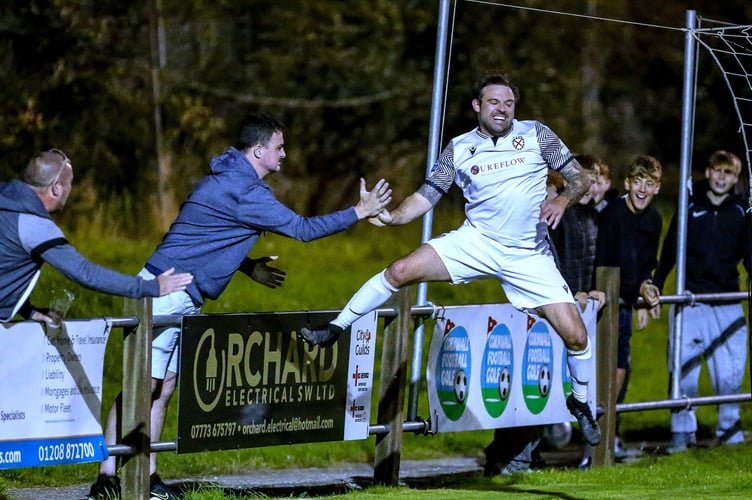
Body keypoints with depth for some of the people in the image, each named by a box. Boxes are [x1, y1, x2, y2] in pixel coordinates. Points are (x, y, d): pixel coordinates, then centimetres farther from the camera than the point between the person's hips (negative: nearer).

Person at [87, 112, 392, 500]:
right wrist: (360, 212, -8)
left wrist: (248, 267, 23)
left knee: (163, 386, 9)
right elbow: (301, 229, -14)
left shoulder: (227, 180, 16)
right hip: (168, 292, -10)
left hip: (181, 299, 10)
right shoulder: (242, 191, -17)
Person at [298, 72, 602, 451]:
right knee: (402, 270, -18)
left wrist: (563, 199, -19)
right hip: (477, 242, 1)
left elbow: (579, 177, 3)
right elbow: (427, 195, 1)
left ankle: (580, 402, 21)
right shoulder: (459, 149, 3)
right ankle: (335, 329, -4)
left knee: (575, 335, -8)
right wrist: (393, 216, -18)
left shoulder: (536, 135, 0)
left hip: (529, 256, -1)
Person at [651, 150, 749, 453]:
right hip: (692, 300, -1)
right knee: (684, 371, -7)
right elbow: (669, 253, 8)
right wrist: (654, 290, 5)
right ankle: (682, 433, 2)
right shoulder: (689, 209, 5)